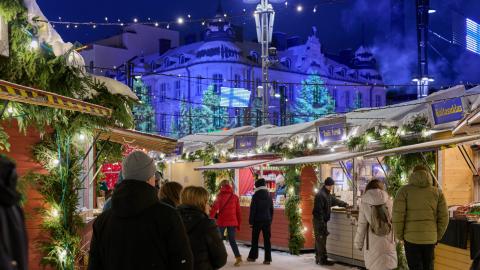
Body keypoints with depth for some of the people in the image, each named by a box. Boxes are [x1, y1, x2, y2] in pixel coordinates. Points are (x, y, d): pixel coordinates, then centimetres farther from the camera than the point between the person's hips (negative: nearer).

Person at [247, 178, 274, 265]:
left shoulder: (256, 196, -9)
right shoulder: (269, 196, 6)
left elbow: (252, 210, -10)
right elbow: (271, 210, 11)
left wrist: (251, 221, -5)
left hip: (257, 220, -4)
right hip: (267, 220, 4)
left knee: (255, 239, 9)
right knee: (267, 239, 2)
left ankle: (253, 256, 17)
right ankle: (268, 259, -1)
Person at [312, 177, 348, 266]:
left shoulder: (327, 194, 13)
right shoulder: (320, 195, -20)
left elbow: (335, 200, 31)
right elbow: (319, 210, -23)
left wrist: (345, 204, 35)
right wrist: (322, 223, -24)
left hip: (322, 221, 10)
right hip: (319, 221, -10)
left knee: (319, 240, 15)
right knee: (321, 240, -5)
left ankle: (318, 258, 22)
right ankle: (323, 260, -1)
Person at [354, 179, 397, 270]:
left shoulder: (365, 203, -3)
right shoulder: (389, 201, 1)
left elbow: (362, 226, -2)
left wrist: (358, 243, 8)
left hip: (372, 243, -1)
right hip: (388, 242, 1)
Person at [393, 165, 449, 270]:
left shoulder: (404, 190, -2)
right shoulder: (437, 192, 6)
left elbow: (398, 215, -9)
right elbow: (444, 217, 3)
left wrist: (399, 236, 2)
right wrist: (438, 237, 13)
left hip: (411, 238, -2)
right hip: (430, 238, 3)